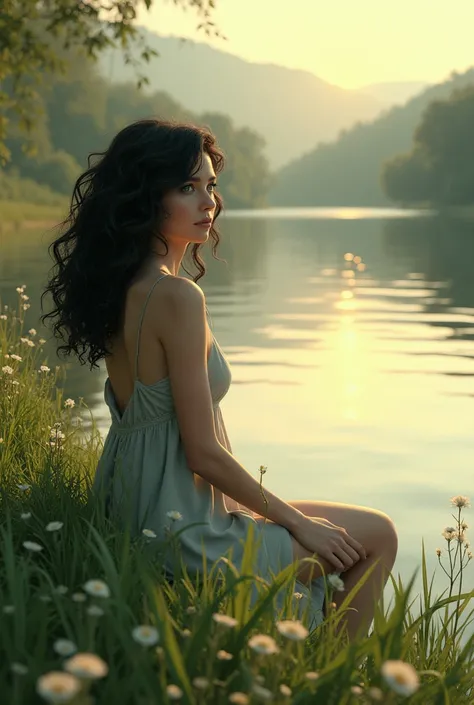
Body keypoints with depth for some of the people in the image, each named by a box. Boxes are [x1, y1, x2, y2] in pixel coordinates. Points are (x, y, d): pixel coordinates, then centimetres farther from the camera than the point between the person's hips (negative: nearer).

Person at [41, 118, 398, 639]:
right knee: (376, 537, 7)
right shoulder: (177, 297, -23)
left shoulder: (119, 288, 5)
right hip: (181, 534, -9)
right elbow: (204, 454, -22)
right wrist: (298, 522, -8)